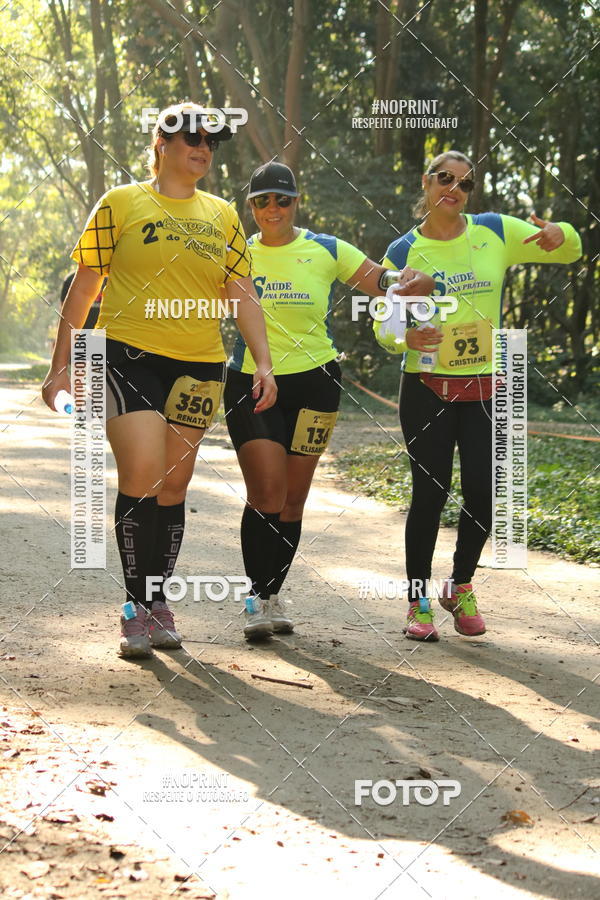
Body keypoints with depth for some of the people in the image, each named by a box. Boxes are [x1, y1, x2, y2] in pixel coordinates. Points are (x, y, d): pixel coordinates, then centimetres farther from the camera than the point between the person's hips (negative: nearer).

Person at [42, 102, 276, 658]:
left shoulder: (223, 216, 14)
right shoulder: (121, 204, 3)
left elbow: (242, 295, 12)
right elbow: (83, 288, 3)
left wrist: (263, 363, 0)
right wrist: (61, 366, 0)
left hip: (198, 367, 4)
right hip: (129, 356, -4)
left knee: (173, 487, 7)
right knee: (141, 476, -15)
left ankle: (158, 602, 19)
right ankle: (136, 610, -4)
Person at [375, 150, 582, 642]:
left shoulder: (495, 231, 1)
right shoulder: (404, 252, -2)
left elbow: (570, 252, 9)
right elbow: (383, 324, -2)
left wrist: (561, 235, -15)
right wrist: (406, 337, -25)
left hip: (486, 390, 2)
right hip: (427, 391, -2)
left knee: (482, 494, 1)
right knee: (430, 493, -3)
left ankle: (462, 587, 25)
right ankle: (419, 600, 12)